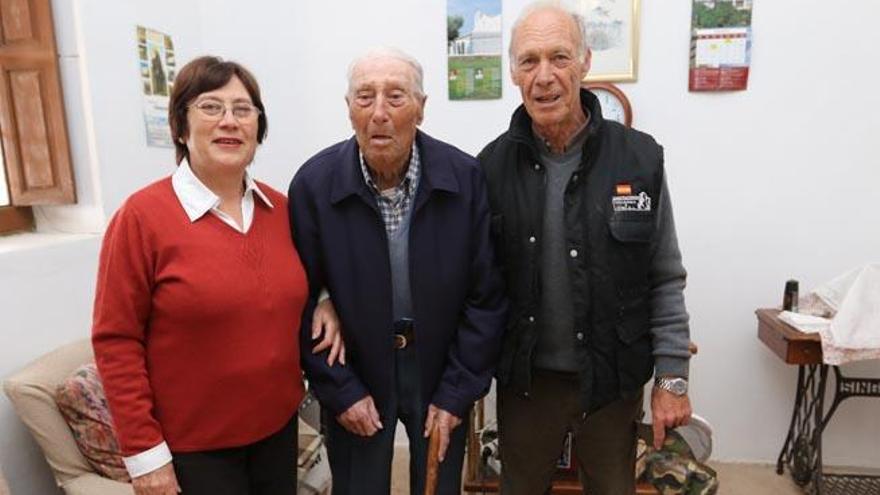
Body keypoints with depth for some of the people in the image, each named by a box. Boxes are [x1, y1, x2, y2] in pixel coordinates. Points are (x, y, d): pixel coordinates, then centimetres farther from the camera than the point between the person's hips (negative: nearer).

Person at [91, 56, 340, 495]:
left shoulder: (280, 208, -1)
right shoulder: (142, 216, -14)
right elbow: (116, 340, -13)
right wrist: (143, 450, -12)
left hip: (278, 424, 5)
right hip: (192, 443, -4)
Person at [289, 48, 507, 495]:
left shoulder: (466, 178, -14)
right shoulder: (313, 184, -14)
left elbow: (487, 295, -9)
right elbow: (302, 301, -8)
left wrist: (457, 391, -7)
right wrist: (340, 390, -7)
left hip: (441, 374, 1)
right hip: (354, 378, 0)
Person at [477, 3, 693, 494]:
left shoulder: (640, 158, -9)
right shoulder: (492, 165, -6)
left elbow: (665, 282, -4)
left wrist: (672, 379, -3)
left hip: (612, 380, 0)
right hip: (525, 379, 1)